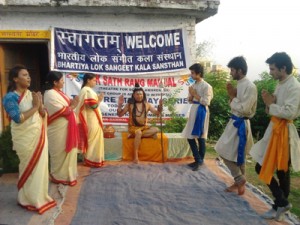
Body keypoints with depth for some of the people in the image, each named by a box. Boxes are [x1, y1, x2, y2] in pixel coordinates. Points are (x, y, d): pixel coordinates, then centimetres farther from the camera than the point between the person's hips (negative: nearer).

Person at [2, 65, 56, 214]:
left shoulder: (32, 94, 8)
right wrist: (35, 107, -15)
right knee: (29, 168, 5)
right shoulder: (10, 97, -12)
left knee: (40, 166, 13)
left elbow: (43, 114, 9)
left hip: (39, 136, 6)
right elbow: (18, 118, -23)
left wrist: (40, 106, -11)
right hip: (25, 139, -6)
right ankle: (27, 199, 23)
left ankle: (39, 196, 30)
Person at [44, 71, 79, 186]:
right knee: (60, 153, 3)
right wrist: (73, 105, -9)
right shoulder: (51, 95, -19)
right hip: (58, 130, -10)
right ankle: (59, 176, 18)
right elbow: (63, 111, -23)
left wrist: (72, 103, -4)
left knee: (67, 152, 17)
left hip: (65, 128, 10)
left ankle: (65, 174, 30)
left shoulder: (58, 92, 11)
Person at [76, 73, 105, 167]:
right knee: (93, 139, -3)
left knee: (89, 139, 14)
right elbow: (94, 105, -21)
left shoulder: (84, 90, 15)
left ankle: (88, 159, 21)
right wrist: (99, 99, -5)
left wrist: (97, 98, 12)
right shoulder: (88, 90, -16)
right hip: (92, 120, -10)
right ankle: (93, 160, 4)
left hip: (88, 119, 10)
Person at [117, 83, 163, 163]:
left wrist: (160, 105, -10)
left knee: (156, 129, -24)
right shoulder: (130, 104, -1)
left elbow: (157, 113, 7)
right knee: (138, 133, -38)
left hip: (144, 127, 4)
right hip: (133, 127, -4)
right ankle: (135, 156, -31)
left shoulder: (147, 104, 6)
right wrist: (120, 105, -16)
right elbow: (120, 114, -1)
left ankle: (134, 135, -18)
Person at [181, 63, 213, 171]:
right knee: (190, 136, 8)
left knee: (200, 137, -1)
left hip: (201, 112, -8)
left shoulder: (206, 86, -10)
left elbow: (206, 102, -16)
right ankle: (198, 160, 19)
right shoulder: (193, 85, 11)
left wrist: (195, 94, -13)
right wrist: (191, 95, -4)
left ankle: (200, 160, 13)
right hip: (193, 110, 8)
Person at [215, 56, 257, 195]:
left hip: (241, 124, -9)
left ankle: (239, 179, 13)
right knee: (236, 154, 16)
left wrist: (232, 96, -13)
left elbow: (244, 109, -24)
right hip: (234, 122, 9)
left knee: (235, 154, -4)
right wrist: (232, 96, -3)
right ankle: (239, 181, 28)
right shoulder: (239, 85, 9)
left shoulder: (250, 87, -19)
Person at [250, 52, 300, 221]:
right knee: (262, 168, 11)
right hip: (274, 129, 9)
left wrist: (270, 105, -13)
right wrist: (270, 103, -3)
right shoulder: (281, 85, 12)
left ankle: (281, 203, 18)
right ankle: (281, 203, 23)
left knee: (282, 171, 2)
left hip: (284, 132, -9)